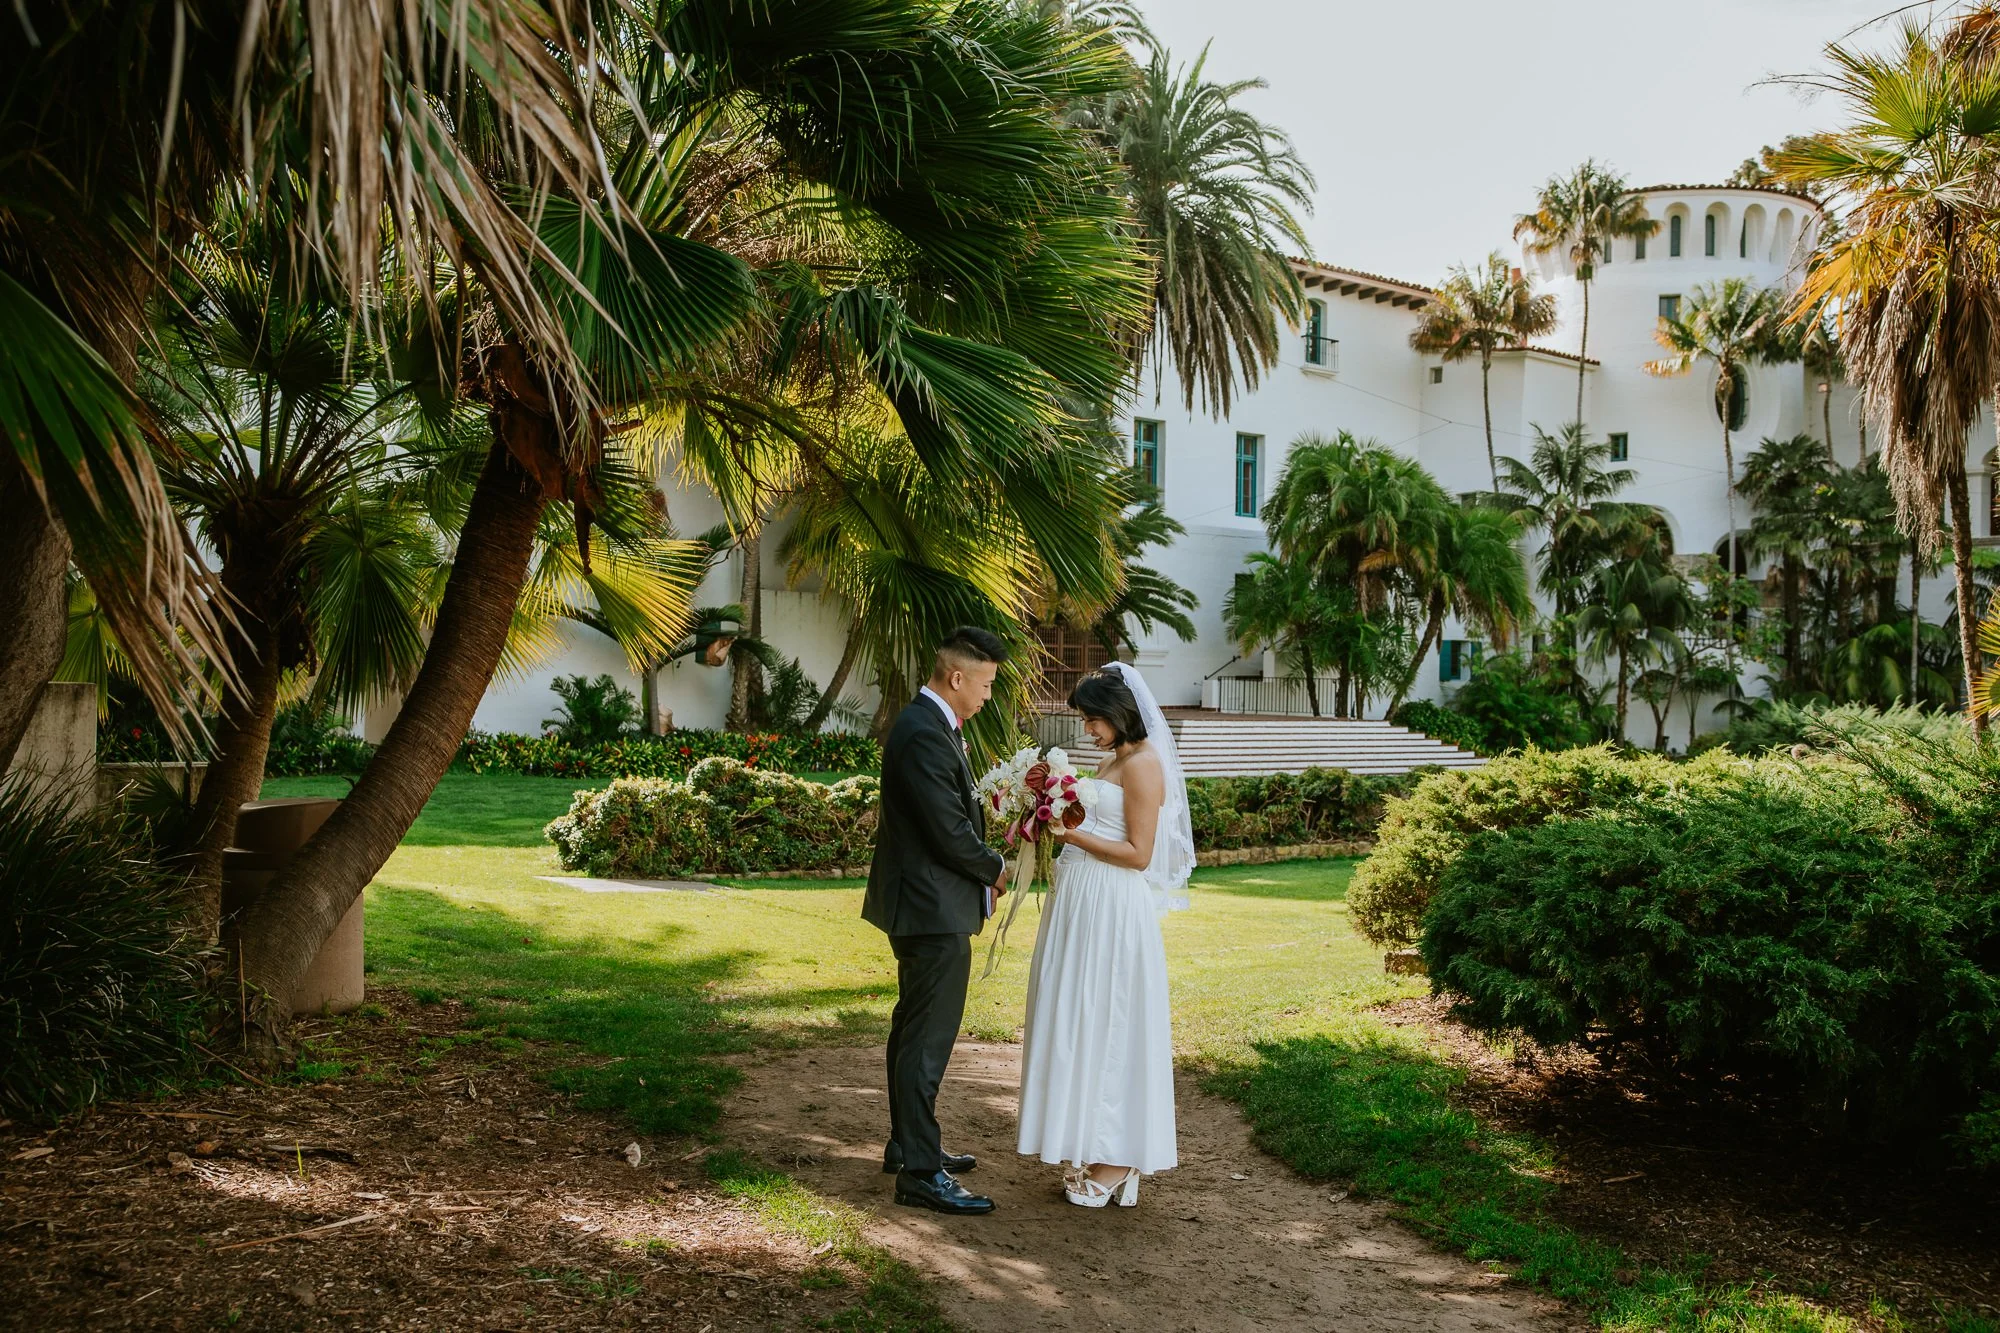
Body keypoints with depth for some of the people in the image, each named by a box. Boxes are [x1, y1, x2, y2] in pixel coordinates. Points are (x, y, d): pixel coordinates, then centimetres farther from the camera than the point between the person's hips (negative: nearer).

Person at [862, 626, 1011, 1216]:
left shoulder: (928, 725, 12)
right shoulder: (925, 735, -22)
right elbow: (950, 835, -23)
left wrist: (979, 875, 7)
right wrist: (995, 867, -6)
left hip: (923, 903, 11)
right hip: (934, 908, -11)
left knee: (914, 1029, 20)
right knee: (928, 1039, -5)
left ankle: (908, 1143, 33)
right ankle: (920, 1172, 1)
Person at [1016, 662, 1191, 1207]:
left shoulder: (1143, 764, -12)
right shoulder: (1111, 764, 16)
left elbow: (1138, 854, -17)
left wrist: (1073, 834, -18)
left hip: (1112, 915, -10)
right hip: (1083, 905, 10)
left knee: (1105, 1025, -3)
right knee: (1081, 1022, 12)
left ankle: (1117, 1162, 8)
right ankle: (1091, 1151, 22)